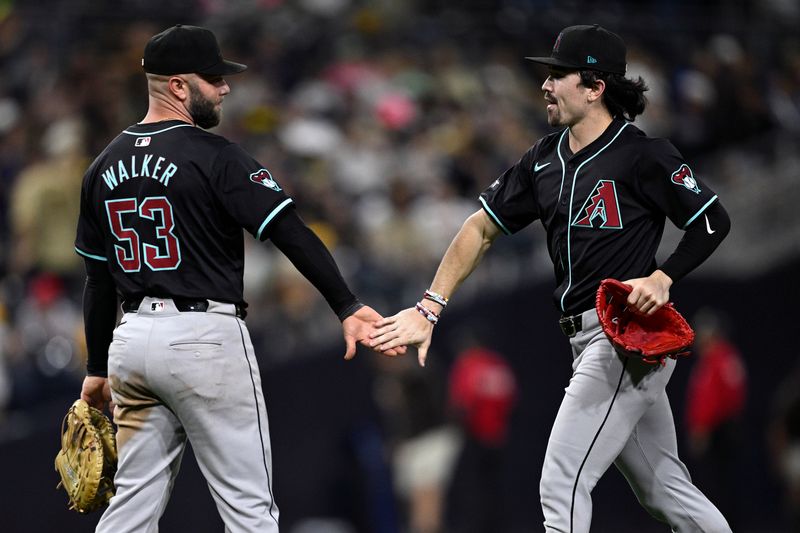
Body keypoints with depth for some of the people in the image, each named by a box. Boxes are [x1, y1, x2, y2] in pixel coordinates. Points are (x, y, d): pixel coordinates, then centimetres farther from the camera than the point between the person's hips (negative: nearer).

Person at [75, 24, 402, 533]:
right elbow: (293, 234, -17)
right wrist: (348, 307, -19)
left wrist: (98, 368, 22)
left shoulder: (104, 168, 11)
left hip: (132, 341, 7)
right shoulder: (215, 156, -10)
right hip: (206, 338, -7)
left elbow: (99, 280, 16)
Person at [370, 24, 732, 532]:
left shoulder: (643, 155, -11)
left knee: (562, 486, -12)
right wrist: (430, 308, 3)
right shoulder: (545, 159, 11)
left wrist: (663, 278, -19)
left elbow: (714, 221, -7)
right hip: (588, 338, 8)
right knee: (667, 490, 14)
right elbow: (482, 229, 12)